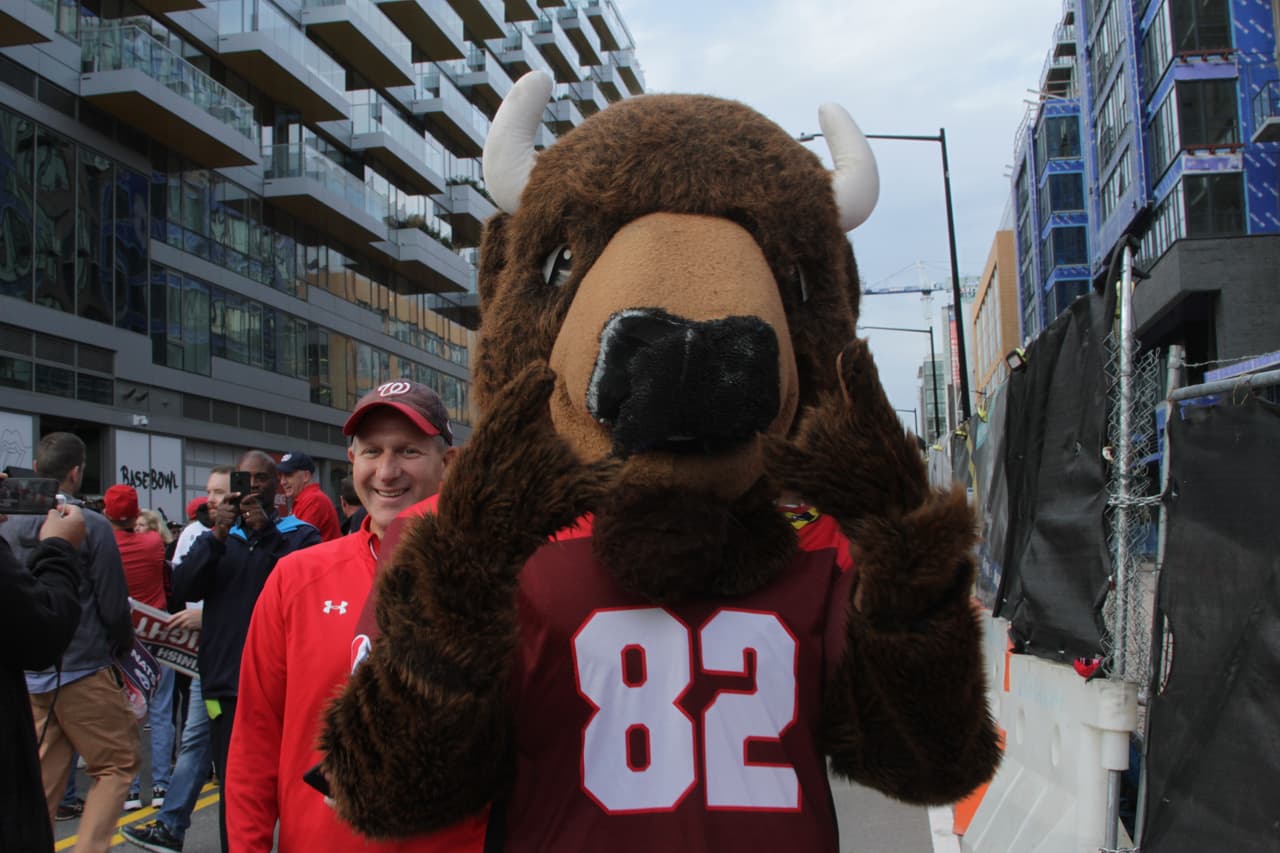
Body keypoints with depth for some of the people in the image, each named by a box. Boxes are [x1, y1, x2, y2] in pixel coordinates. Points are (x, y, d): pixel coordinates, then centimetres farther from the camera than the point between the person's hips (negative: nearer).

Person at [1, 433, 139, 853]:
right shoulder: (92, 526, -13)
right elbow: (114, 605, -8)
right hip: (84, 672, -6)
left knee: (43, 776, 13)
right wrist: (123, 646, 11)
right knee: (117, 763, 6)